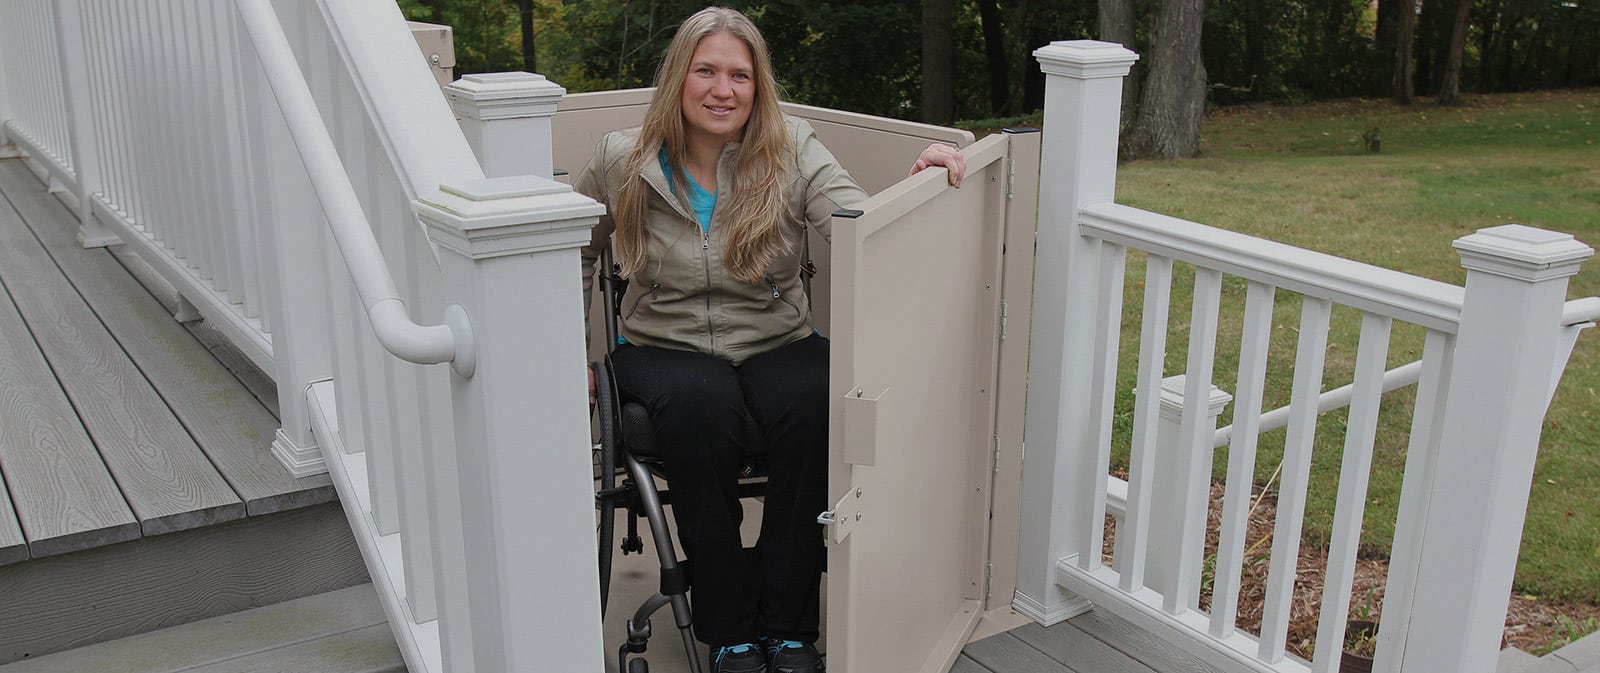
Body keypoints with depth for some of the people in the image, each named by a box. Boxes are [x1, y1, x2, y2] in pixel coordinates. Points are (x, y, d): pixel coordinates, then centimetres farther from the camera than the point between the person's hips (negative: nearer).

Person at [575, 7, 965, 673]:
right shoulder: (622, 161, -1)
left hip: (776, 343, 1)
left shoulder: (793, 151, -3)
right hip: (664, 347, 0)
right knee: (701, 406, -35)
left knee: (815, 403, -32)